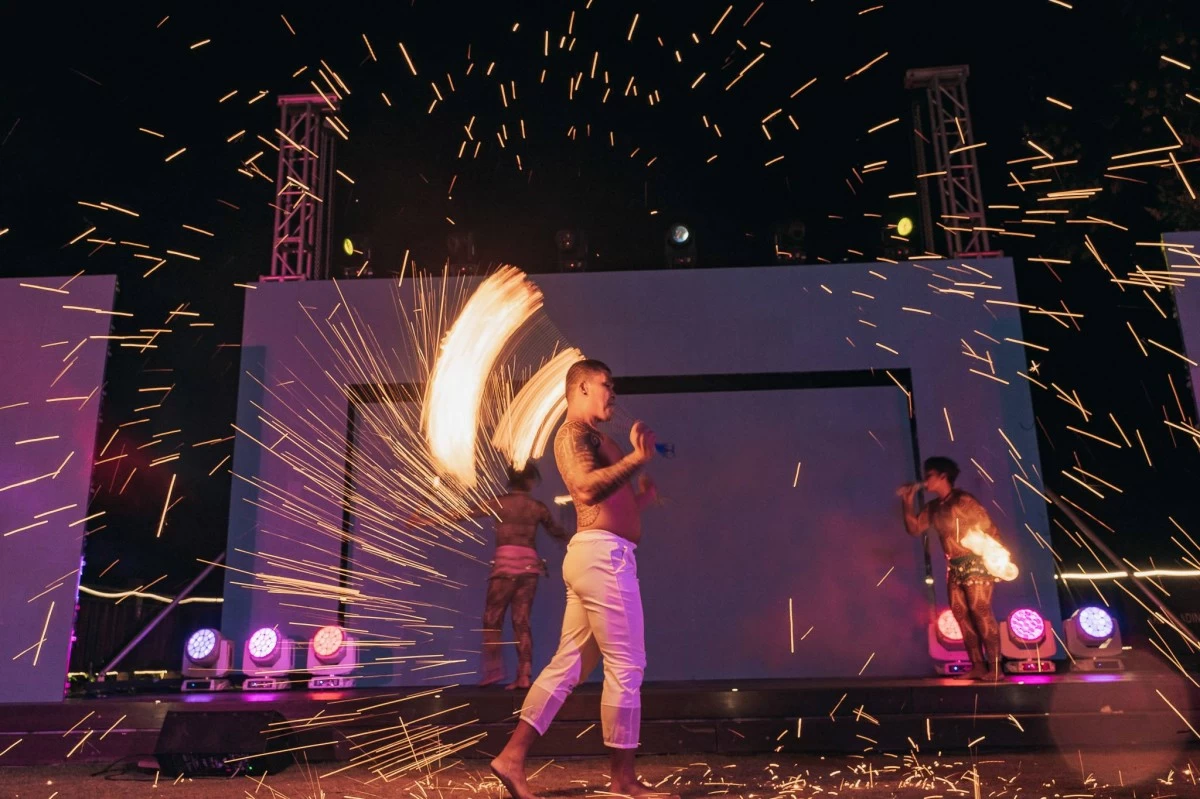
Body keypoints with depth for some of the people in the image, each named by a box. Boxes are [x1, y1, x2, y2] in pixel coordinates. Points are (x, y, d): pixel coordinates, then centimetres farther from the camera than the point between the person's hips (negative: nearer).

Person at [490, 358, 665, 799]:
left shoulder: (591, 437, 24)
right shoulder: (574, 432, -7)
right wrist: (638, 457, -25)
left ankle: (512, 757, 12)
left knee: (569, 663, 10)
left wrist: (642, 496, 27)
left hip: (596, 555, 10)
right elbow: (589, 488, -25)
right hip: (603, 553, -10)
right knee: (626, 665, -2)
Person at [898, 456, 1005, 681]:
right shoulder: (933, 508, 10)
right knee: (962, 615, 3)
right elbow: (914, 528, 9)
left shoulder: (963, 500, -11)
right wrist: (907, 502, 1)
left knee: (981, 613, -11)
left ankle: (994, 667, -8)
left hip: (976, 563, -7)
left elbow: (989, 528, -10)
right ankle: (978, 666, 7)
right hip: (955, 568, 7)